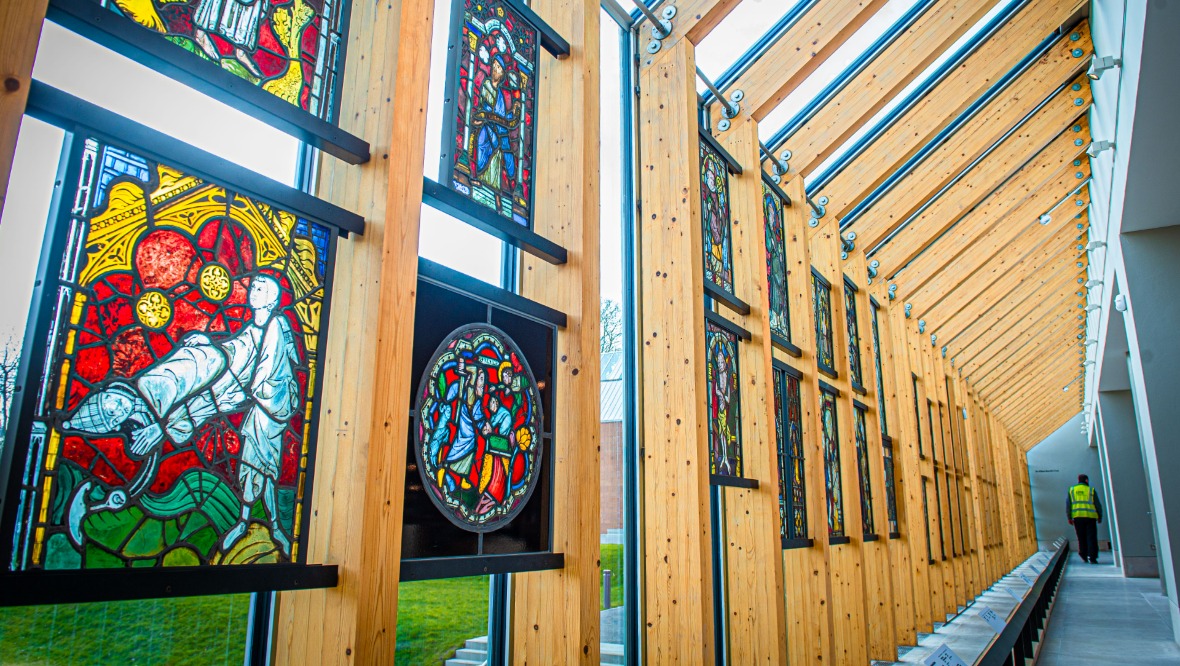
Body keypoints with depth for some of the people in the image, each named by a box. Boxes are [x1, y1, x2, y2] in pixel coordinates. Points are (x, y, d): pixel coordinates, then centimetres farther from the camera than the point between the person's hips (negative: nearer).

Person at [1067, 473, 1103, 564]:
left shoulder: (1071, 490, 11)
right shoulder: (1091, 490, 6)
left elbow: (1068, 504, 6)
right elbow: (1098, 505, 8)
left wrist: (1069, 517, 8)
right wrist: (1100, 516, 19)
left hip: (1077, 516, 2)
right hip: (1090, 516, -2)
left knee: (1081, 537, 11)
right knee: (1091, 537, 0)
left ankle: (1084, 556, 9)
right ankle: (1092, 557, -7)